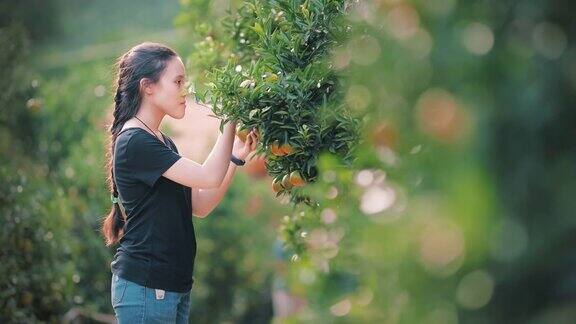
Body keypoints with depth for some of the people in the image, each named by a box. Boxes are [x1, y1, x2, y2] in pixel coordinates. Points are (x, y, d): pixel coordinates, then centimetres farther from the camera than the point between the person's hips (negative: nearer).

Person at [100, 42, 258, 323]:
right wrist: (231, 118, -11)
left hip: (173, 286, 9)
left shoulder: (163, 142, 15)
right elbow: (209, 177, -18)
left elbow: (200, 205, 11)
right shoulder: (134, 142, -14)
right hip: (144, 286, -9)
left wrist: (236, 155, 2)